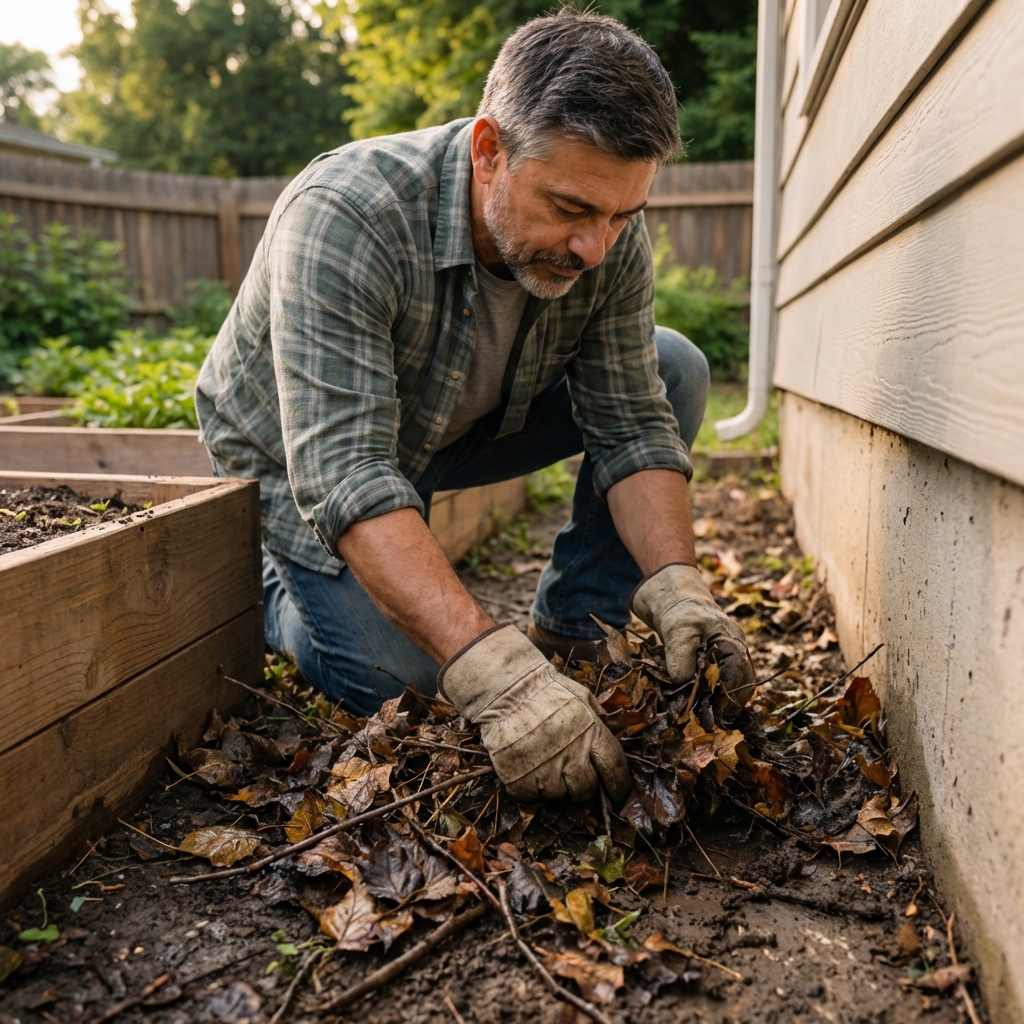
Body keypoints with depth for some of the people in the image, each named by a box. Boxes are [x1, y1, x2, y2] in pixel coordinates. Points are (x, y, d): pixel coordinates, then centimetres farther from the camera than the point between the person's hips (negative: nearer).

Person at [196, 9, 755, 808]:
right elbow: (343, 473, -42)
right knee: (399, 684, -24)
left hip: (466, 425, 5)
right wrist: (494, 674, -51)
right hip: (298, 454, -5)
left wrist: (675, 583, -33)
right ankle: (275, 586, 10)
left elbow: (631, 426, -16)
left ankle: (568, 634, -1)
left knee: (674, 370, -10)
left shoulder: (609, 238, -19)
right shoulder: (342, 219, -36)